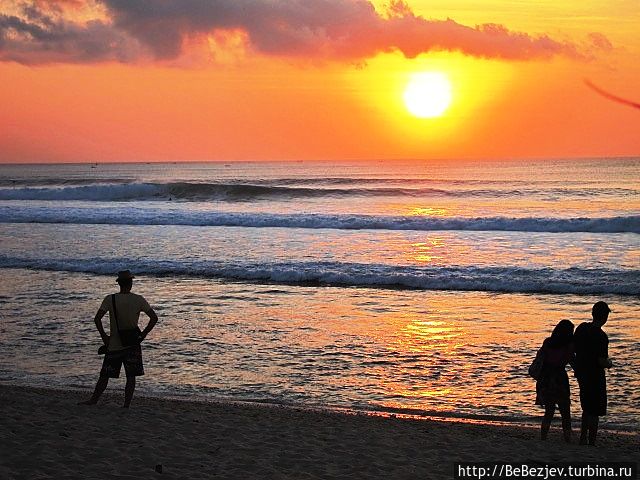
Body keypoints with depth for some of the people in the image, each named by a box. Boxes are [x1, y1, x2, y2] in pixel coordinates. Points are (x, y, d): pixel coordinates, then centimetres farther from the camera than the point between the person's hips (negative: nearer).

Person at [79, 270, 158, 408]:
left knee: (105, 375, 10)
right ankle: (126, 405, 3)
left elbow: (97, 319, -13)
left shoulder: (110, 299, -6)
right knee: (131, 376, 5)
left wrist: (104, 336, -3)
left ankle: (93, 400, 19)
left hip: (114, 345, 0)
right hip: (132, 344, 0)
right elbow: (154, 318, -5)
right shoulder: (139, 300, -4)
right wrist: (143, 334, 2)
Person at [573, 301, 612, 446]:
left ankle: (583, 439, 26)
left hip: (581, 372, 7)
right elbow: (602, 362, -22)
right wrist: (609, 364, -1)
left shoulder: (581, 328, -1)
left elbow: (574, 349, 9)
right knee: (594, 412, 3)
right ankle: (591, 442, 6)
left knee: (587, 408, 21)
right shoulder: (601, 336, -22)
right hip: (595, 375, -7)